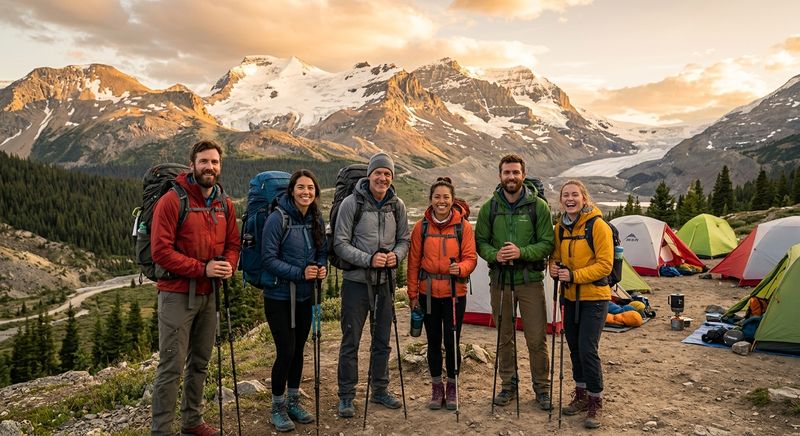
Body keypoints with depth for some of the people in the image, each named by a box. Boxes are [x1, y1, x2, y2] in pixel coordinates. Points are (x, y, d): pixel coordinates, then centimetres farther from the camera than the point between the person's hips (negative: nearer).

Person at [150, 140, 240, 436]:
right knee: (172, 367, -3)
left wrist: (228, 266, -8)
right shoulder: (172, 200, -12)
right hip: (177, 295, -6)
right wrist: (202, 268, -21)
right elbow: (161, 250, -17)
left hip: (208, 295, 7)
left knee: (200, 362, 17)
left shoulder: (225, 204, 7)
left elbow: (232, 244, 13)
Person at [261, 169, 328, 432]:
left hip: (305, 297, 6)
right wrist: (299, 273, -24)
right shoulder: (278, 218, -16)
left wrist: (322, 267, -10)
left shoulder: (316, 219, 3)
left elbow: (322, 251, 11)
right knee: (285, 351, -4)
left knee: (298, 350, 14)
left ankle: (293, 402, 31)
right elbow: (268, 259, -17)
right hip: (279, 297, -6)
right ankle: (278, 407, 17)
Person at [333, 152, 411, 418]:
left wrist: (396, 255, -12)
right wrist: (369, 259, -21)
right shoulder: (351, 203, -10)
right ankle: (346, 396, 18)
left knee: (382, 340, 16)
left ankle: (380, 390, 33)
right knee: (351, 341, 4)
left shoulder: (397, 205, 3)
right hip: (356, 281, -4)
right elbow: (340, 244, -10)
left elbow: (404, 239, 10)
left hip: (384, 282, 4)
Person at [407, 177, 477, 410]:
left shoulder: (463, 225, -2)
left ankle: (451, 387, 23)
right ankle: (436, 388, 27)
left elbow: (471, 257, -1)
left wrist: (461, 268, -23)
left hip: (455, 292, -1)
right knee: (433, 341, 10)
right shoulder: (421, 226, 1)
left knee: (451, 341, 1)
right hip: (428, 293, 1)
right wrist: (412, 293, 3)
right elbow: (414, 262, 4)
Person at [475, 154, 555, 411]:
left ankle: (542, 388, 22)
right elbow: (480, 242, 6)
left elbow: (548, 244, -6)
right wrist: (494, 254, -15)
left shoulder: (538, 206, -5)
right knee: (504, 337, 13)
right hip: (499, 281, 2)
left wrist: (522, 252, -21)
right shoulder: (489, 208, 1)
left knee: (536, 339, 3)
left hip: (530, 280, -2)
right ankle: (508, 385, 28)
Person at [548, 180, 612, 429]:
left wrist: (574, 276, -24)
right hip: (570, 297, 6)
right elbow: (556, 256, 15)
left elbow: (605, 264, -17)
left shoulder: (598, 225, -14)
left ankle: (595, 402, 8)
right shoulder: (561, 227, 5)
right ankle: (581, 395, 30)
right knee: (574, 348, 13)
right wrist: (554, 268, -8)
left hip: (594, 298, -6)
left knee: (588, 349, -9)